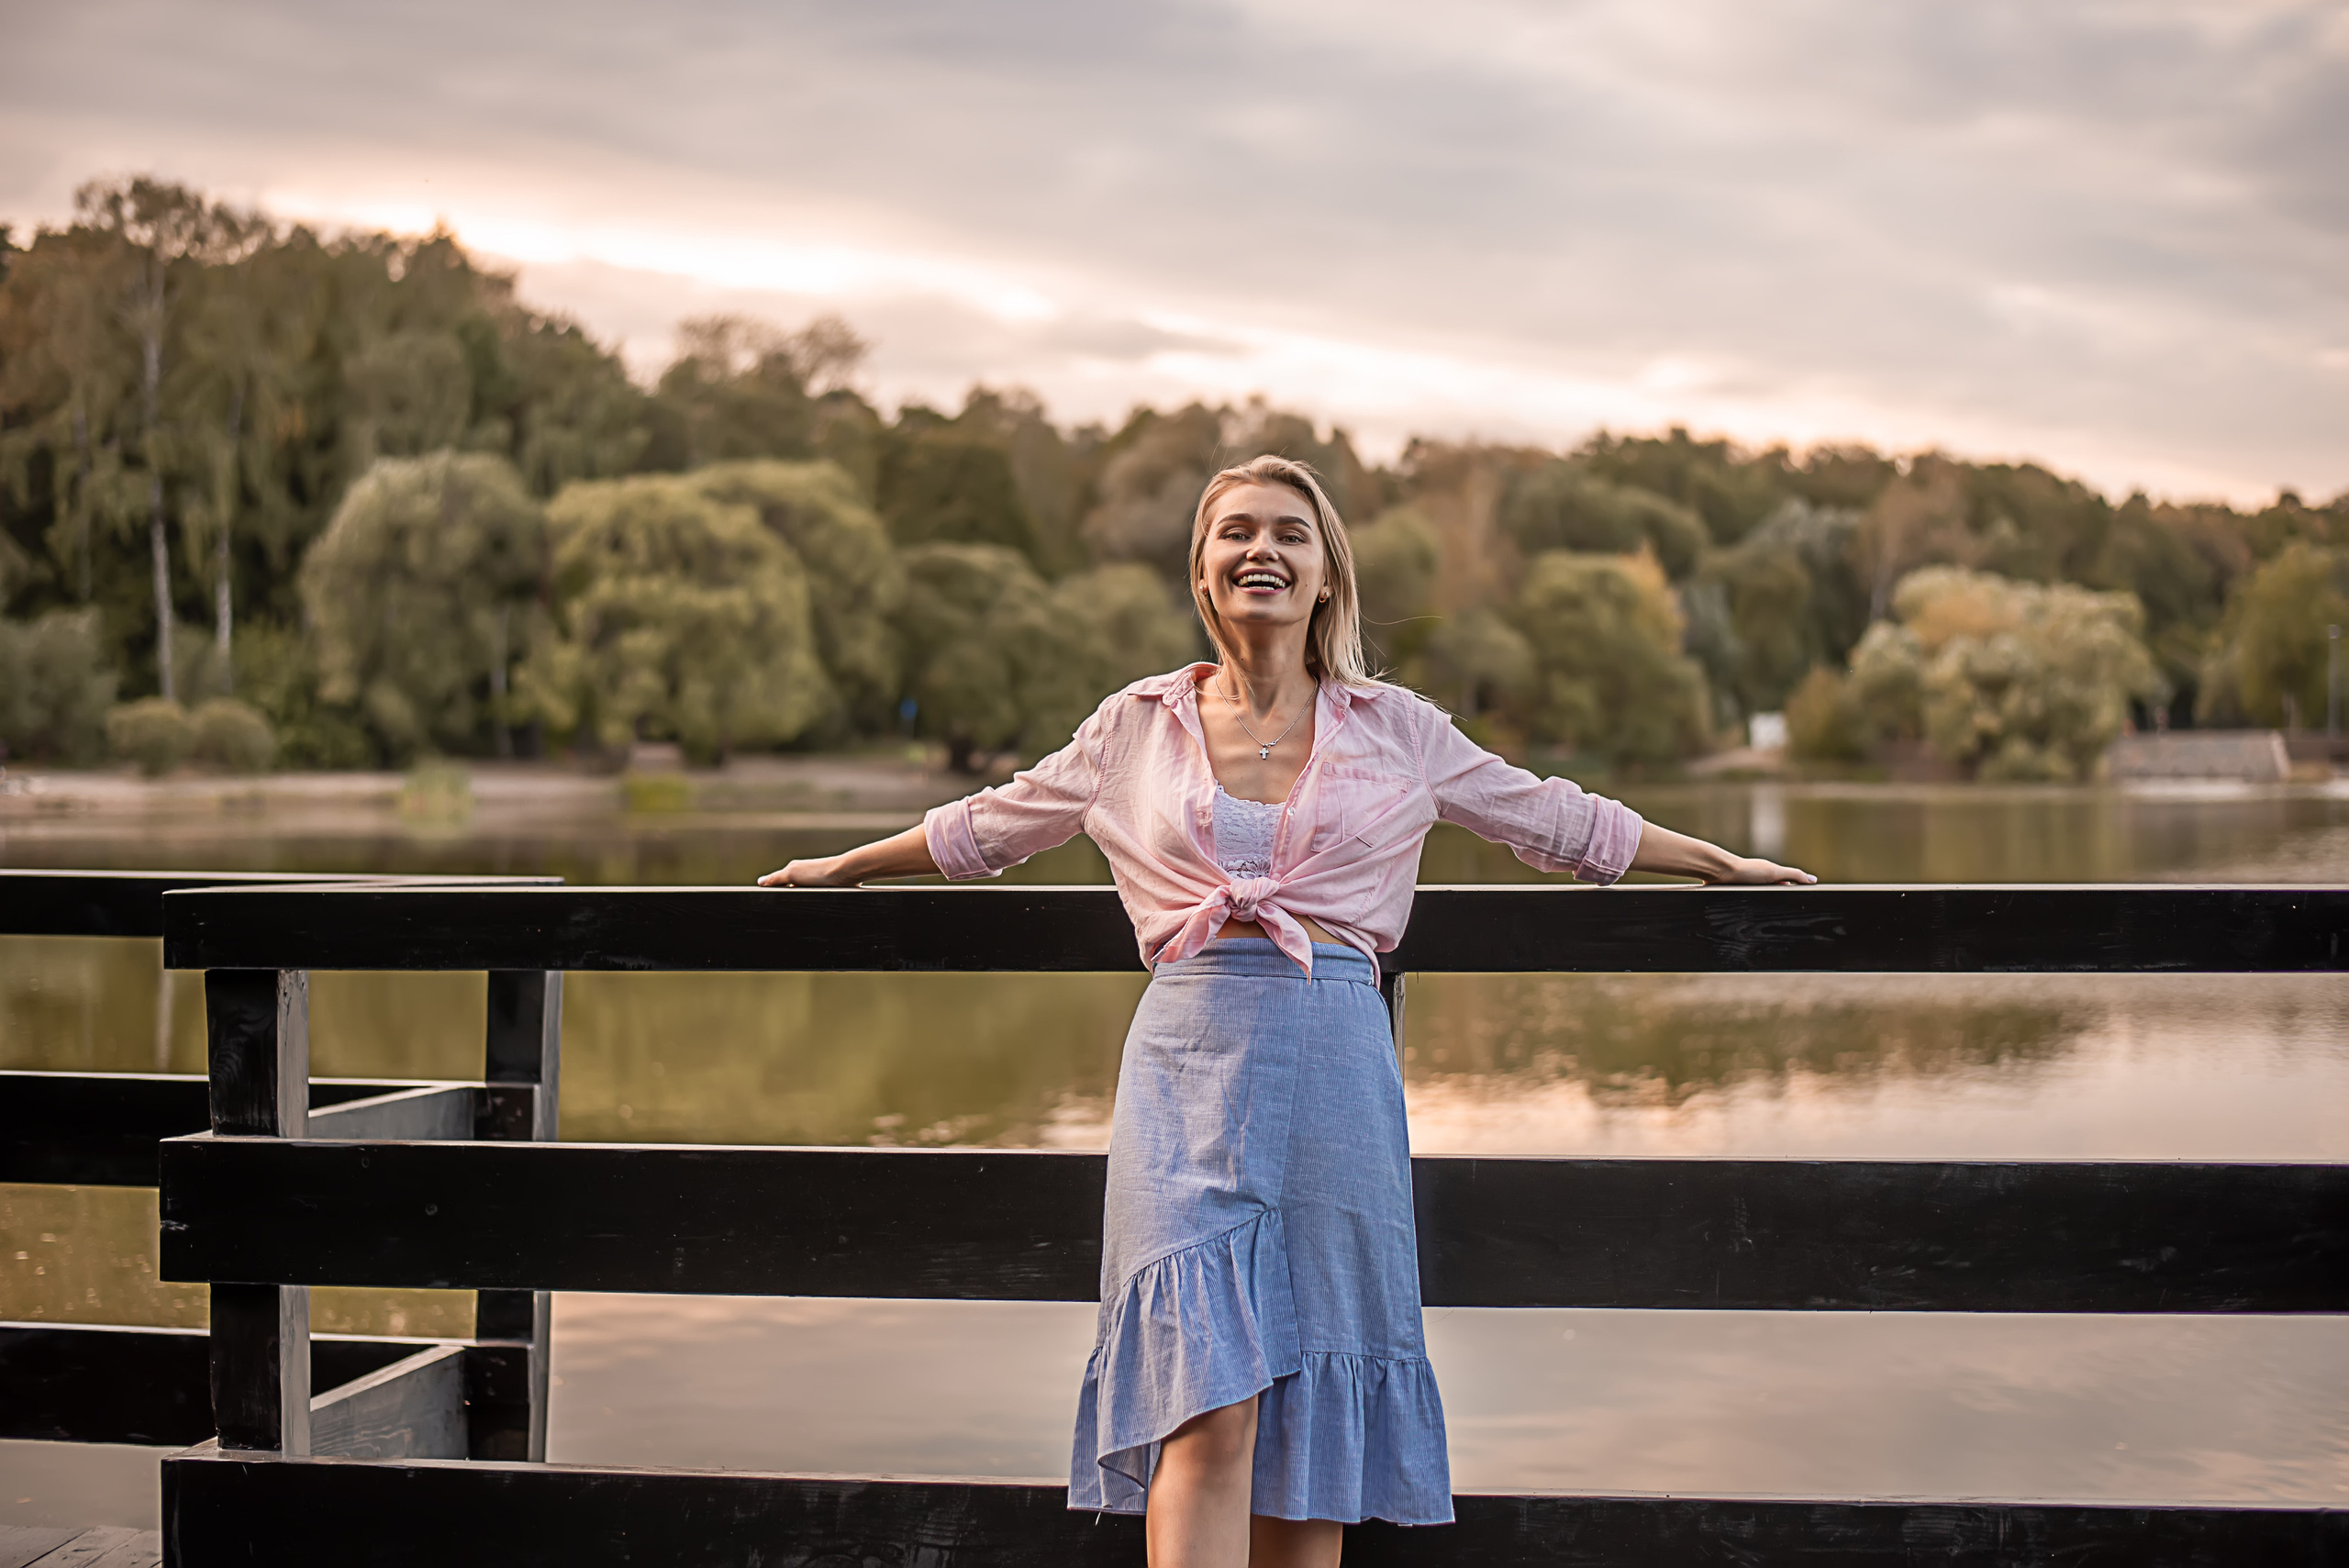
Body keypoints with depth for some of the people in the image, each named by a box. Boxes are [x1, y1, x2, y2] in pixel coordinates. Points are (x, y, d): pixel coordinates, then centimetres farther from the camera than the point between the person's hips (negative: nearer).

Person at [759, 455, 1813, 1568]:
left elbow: (1559, 822, 20)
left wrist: (1725, 866, 24)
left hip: (1334, 1067, 1)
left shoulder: (1397, 730, 10)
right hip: (1186, 1065, -1)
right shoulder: (1137, 726, 11)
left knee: (1312, 1414, 3)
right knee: (1205, 1405, -13)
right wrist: (842, 868, 33)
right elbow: (989, 826, 24)